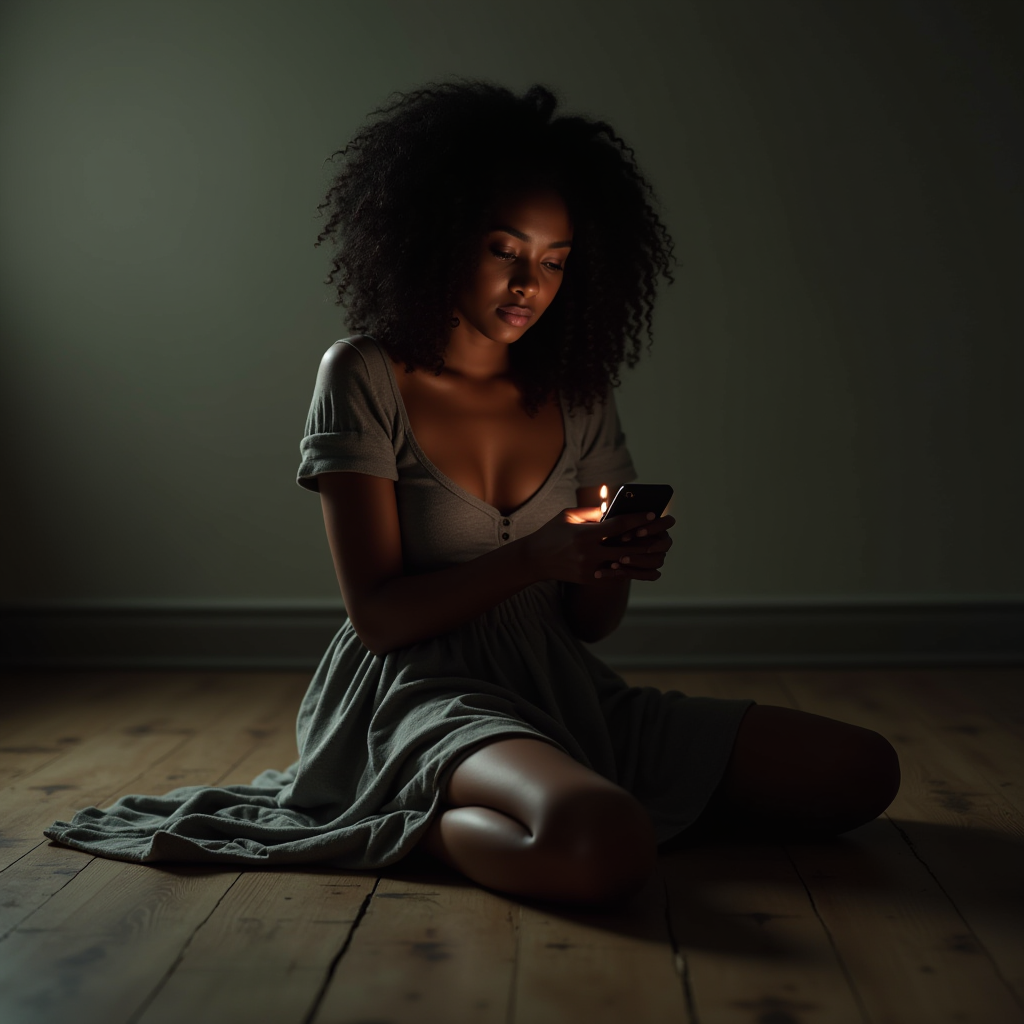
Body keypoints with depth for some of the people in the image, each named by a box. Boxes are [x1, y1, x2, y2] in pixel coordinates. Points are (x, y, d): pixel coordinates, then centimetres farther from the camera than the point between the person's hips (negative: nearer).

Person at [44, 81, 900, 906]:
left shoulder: (578, 398, 10)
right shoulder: (364, 379, -4)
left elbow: (592, 621, 11)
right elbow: (377, 615, -9)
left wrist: (614, 564, -13)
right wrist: (539, 556, -23)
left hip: (560, 691, 7)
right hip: (422, 690, -7)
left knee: (863, 770, -4)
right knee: (604, 850, -39)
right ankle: (419, 827, -8)